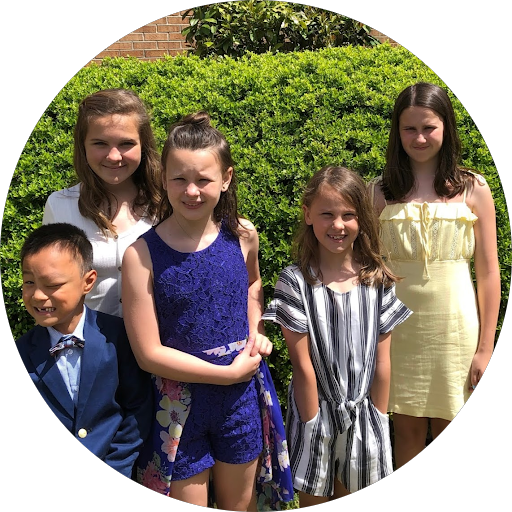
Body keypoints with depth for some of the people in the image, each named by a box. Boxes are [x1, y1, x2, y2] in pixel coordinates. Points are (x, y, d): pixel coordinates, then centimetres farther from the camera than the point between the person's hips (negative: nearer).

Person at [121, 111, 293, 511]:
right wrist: (229, 372, -14)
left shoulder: (243, 235, -7)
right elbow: (148, 352, -17)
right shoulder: (142, 253, -18)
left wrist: (256, 331, 0)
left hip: (242, 396, 3)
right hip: (179, 402, -3)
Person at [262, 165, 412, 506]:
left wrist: (377, 422, -1)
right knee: (314, 499, 13)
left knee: (352, 492, 17)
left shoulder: (378, 281, -5)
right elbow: (303, 365, -13)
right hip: (316, 414, -2)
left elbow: (381, 362, -2)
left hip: (364, 415, 2)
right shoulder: (295, 281, -13)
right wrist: (314, 425, -10)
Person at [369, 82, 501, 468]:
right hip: (398, 327, 1)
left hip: (455, 327, 0)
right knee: (408, 430, 11)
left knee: (449, 430, 11)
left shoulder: (473, 189, -2)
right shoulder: (381, 192, 1)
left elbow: (488, 273, -1)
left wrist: (486, 347, -2)